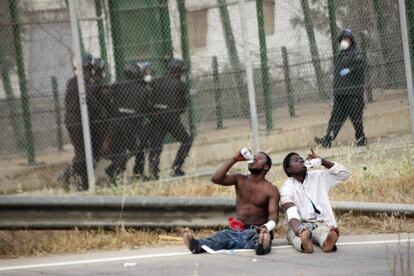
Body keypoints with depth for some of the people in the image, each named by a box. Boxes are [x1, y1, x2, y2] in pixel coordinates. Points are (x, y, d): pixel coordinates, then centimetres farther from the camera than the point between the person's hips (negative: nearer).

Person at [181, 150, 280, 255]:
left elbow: (274, 215, -9)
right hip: (237, 230, 2)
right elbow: (216, 179, -1)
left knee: (259, 237, -41)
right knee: (221, 236, -32)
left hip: (256, 231, -2)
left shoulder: (271, 190, 4)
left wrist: (266, 227, -34)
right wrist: (234, 159, -3)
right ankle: (197, 245, -64)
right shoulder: (240, 180, 15)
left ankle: (262, 244, -77)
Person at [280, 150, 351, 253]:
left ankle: (328, 242, -73)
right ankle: (303, 242, -75)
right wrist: (298, 230, -38)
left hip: (321, 224, 2)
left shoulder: (318, 177, 18)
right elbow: (291, 214, -16)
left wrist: (322, 161, 5)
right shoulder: (287, 187, 2)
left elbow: (344, 174, 14)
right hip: (300, 225, -2)